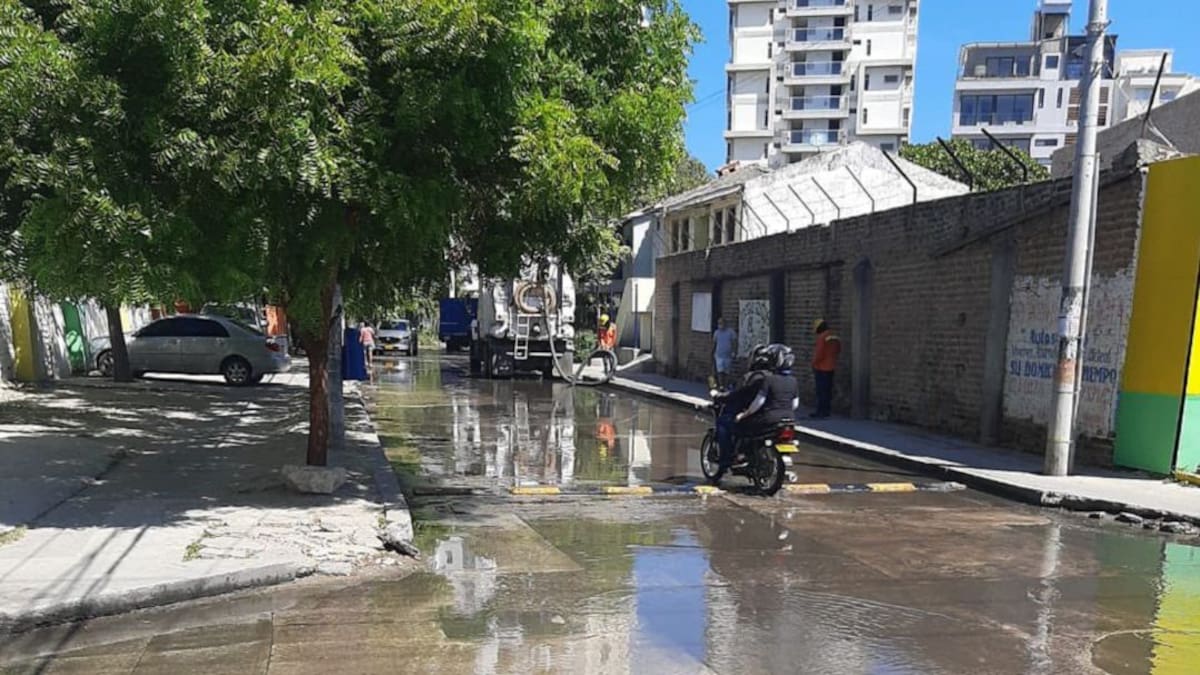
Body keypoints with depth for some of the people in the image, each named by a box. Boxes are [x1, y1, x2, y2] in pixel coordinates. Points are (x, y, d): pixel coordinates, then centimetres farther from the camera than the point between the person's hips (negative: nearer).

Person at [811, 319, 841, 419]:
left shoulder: (822, 337, -17)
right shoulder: (835, 337, 9)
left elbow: (819, 353, -19)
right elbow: (838, 350, 19)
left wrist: (814, 363, -5)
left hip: (821, 368, -8)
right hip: (831, 367, 8)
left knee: (821, 390, -7)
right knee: (828, 390, 12)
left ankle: (820, 412, -7)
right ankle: (826, 411, 17)